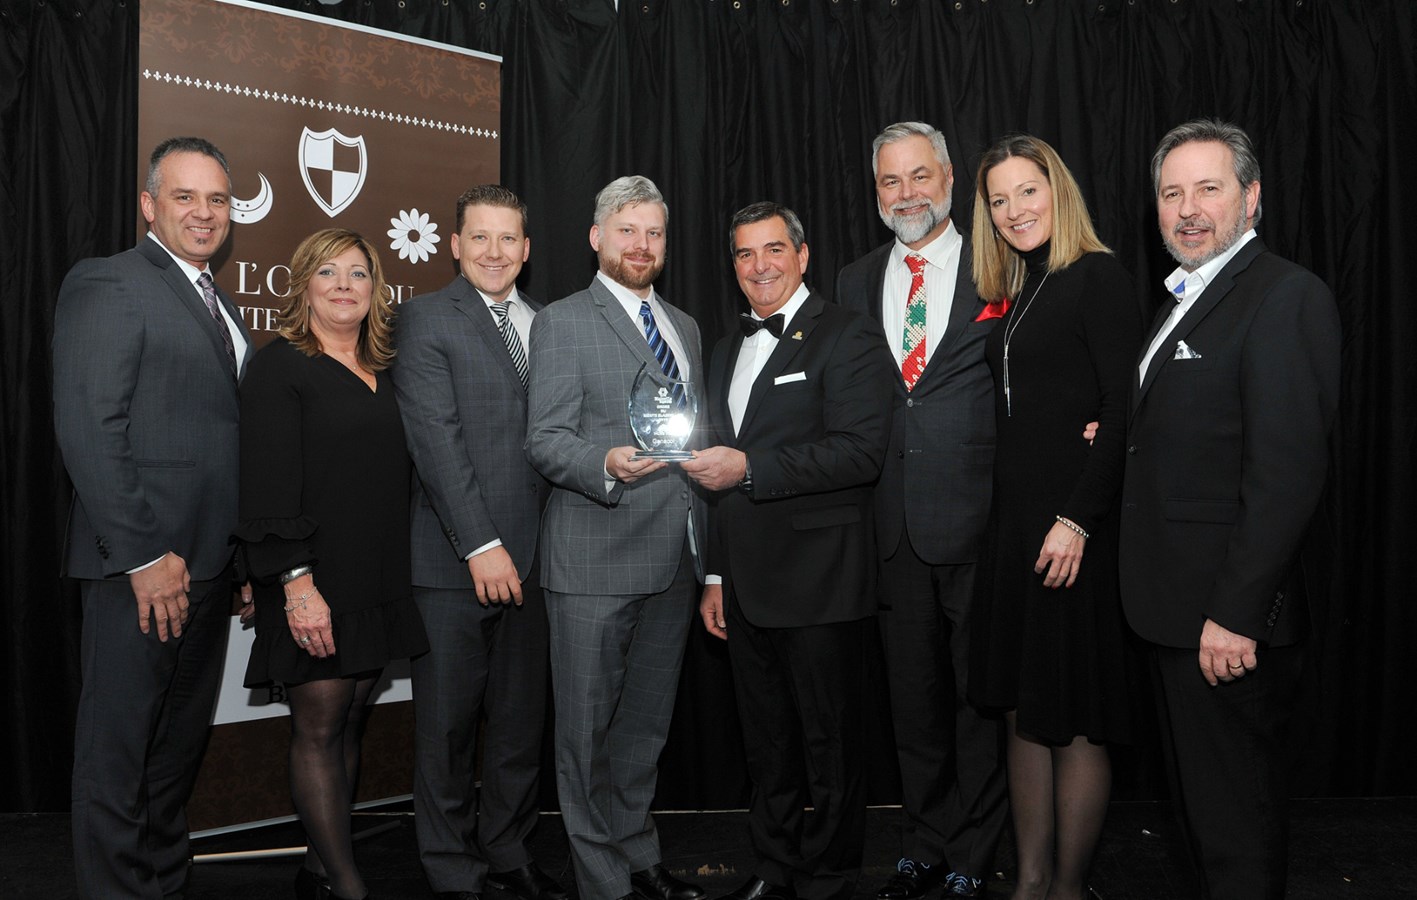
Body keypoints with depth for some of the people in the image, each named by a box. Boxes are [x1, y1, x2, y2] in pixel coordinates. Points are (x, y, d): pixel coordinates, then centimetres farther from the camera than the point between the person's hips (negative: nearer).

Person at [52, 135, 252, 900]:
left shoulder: (216, 303, 18)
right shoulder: (106, 284, -8)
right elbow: (87, 429, -16)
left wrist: (241, 552, 8)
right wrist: (143, 555, -19)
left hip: (208, 563, 8)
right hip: (142, 565, -8)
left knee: (179, 746, 17)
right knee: (119, 750, 4)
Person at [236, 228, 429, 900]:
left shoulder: (382, 373, 14)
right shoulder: (279, 366, -5)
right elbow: (268, 484, -13)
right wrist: (296, 580, -20)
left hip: (379, 582, 7)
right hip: (314, 584, -6)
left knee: (349, 724, 10)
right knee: (318, 729, -1)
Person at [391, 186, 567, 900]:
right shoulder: (425, 318, -2)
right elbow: (435, 438, -11)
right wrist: (482, 546, -15)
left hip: (530, 561, 5)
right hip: (453, 562, -5)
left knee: (522, 721, 13)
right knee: (447, 727, 6)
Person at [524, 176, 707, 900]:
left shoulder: (684, 326, 17)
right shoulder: (561, 323, -2)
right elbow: (544, 440, -10)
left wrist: (703, 540, 14)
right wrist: (606, 466, -29)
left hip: (674, 559, 6)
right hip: (596, 559, -6)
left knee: (647, 721, 16)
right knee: (589, 725, 1)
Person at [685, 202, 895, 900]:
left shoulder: (846, 337, -7)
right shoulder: (728, 351, 18)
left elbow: (861, 450, -20)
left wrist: (750, 467, -22)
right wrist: (716, 575, 19)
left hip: (818, 582, -7)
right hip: (747, 588, 7)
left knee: (828, 743, 4)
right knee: (766, 743, 17)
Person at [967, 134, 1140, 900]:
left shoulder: (1098, 277, -8)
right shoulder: (1015, 293, 15)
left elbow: (1124, 411, -15)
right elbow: (1017, 416, 12)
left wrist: (1078, 519, -20)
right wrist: (1009, 516, -1)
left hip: (1076, 524, -8)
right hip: (1014, 519, 8)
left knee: (1072, 717, 2)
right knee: (1023, 709, 12)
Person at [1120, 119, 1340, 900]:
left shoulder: (1286, 297, -15)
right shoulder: (1183, 300, 15)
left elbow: (1288, 471, -22)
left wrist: (1235, 614, -23)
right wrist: (1120, 434, 2)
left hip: (1228, 618, -9)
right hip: (1176, 607, 9)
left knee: (1234, 815, 3)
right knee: (1201, 794, 21)